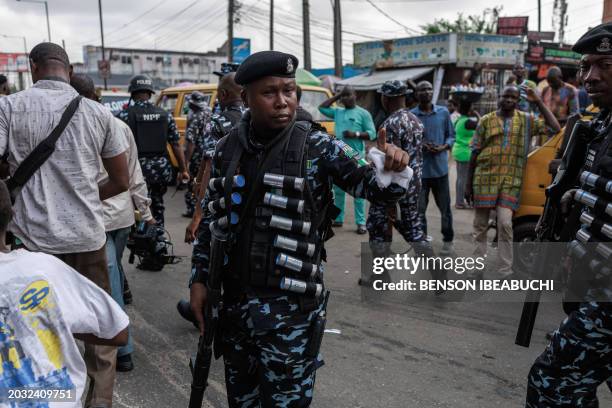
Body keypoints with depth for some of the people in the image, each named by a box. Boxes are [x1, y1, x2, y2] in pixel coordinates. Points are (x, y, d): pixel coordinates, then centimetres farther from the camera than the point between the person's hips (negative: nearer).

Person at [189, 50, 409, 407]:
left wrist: (392, 168, -33)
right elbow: (211, 219, 10)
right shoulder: (227, 149, 1)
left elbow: (379, 189, -11)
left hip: (291, 305, -4)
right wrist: (200, 279, 7)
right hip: (235, 300, 4)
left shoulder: (318, 147, -10)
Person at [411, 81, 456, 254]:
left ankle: (448, 240, 27)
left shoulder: (443, 112, 3)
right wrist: (419, 145, -16)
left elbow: (451, 135, 9)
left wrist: (444, 147, -11)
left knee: (445, 208, 10)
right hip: (419, 170, -1)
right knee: (419, 209, 4)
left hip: (440, 168, 2)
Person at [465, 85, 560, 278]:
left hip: (511, 182, -1)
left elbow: (554, 128, -3)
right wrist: (468, 184, 5)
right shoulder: (486, 120, 7)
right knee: (480, 224, 8)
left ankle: (505, 271, 0)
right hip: (485, 178, 1)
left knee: (505, 224, -9)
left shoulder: (527, 120, 8)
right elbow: (475, 152, 7)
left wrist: (539, 103, -6)